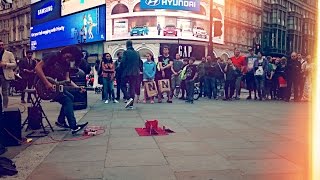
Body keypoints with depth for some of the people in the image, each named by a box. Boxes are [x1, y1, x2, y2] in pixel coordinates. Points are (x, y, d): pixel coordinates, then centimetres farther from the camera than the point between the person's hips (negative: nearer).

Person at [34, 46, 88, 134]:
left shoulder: (67, 63, 6)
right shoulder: (53, 56, -17)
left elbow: (67, 79, 4)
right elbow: (37, 67, -24)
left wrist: (77, 88, -11)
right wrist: (47, 83, -31)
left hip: (54, 86, 9)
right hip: (44, 86, -9)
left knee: (70, 97, 7)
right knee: (66, 100, -17)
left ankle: (61, 121, 13)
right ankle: (73, 126, -19)